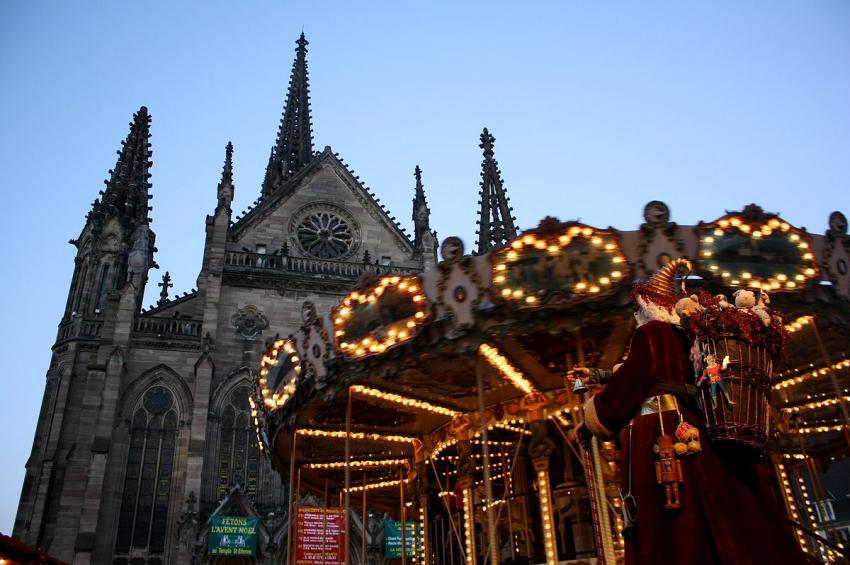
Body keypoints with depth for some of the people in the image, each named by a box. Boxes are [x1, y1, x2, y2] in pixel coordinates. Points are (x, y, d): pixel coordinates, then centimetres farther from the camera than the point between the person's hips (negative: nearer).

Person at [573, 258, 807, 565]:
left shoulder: (651, 332, -2)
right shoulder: (683, 336, 21)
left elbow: (626, 386, -5)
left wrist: (588, 423, 8)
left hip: (660, 435, -9)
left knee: (673, 537, -8)